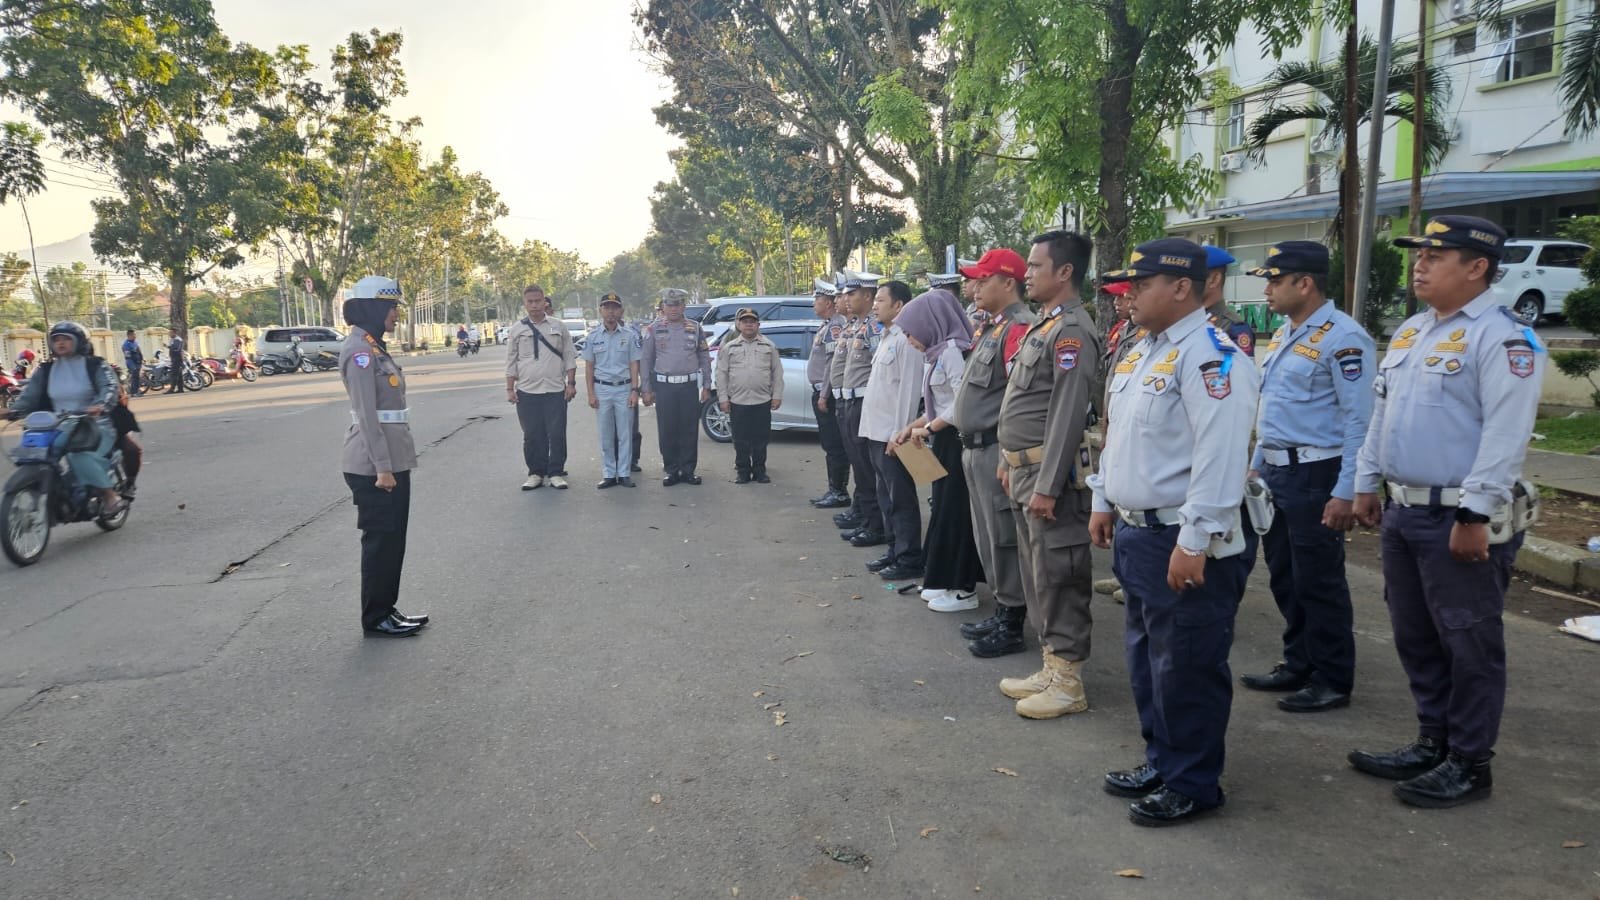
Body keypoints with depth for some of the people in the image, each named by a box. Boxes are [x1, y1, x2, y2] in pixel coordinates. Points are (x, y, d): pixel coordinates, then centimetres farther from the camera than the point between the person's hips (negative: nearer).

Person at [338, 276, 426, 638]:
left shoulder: (375, 347, 14)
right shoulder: (359, 351, -16)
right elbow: (366, 415, -21)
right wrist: (382, 468, -22)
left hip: (393, 461, 9)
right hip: (374, 467, -9)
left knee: (392, 539, 15)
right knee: (380, 540, 0)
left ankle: (387, 609, 25)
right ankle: (376, 618, 12)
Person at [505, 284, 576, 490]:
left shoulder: (558, 327, 6)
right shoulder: (517, 329, 6)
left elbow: (569, 357, 8)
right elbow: (511, 362, 8)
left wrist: (571, 383, 1)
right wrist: (510, 389, 3)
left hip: (555, 391, 0)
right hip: (527, 392, 0)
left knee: (557, 434, 0)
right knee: (532, 435, 5)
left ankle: (556, 473, 10)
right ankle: (536, 473, 16)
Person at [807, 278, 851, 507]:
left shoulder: (835, 326, -14)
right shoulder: (827, 326, 17)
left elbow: (834, 363, -21)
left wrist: (825, 395, -21)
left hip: (828, 394, -11)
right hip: (821, 393, 11)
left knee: (835, 445, -6)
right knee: (829, 445, 14)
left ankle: (840, 492, -2)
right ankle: (834, 490, 20)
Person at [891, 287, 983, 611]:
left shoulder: (952, 350, -16)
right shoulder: (938, 352, 12)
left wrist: (927, 429, -13)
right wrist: (912, 427, 6)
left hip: (957, 441, -9)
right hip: (946, 440, 9)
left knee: (955, 509, -2)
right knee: (944, 507, 13)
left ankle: (963, 588, 8)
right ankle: (947, 580, 23)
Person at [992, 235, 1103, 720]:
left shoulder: (1072, 330, -15)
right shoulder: (1043, 325, 16)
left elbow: (1068, 415, -21)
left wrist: (1046, 485, -23)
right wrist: (1010, 461, 20)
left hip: (1050, 472, -10)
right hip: (1025, 469, 10)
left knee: (1059, 576, -2)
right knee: (1036, 575, 15)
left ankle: (1068, 682, 7)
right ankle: (1051, 667, 26)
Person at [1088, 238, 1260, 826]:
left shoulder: (1209, 357, -18)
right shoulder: (1140, 353, 13)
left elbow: (1220, 457, -25)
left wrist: (1194, 542, -26)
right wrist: (1105, 502, 21)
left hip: (1181, 542, -10)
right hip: (1134, 531, 10)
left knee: (1185, 667, 2)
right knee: (1146, 656, 20)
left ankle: (1192, 784, 17)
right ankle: (1161, 760, 35)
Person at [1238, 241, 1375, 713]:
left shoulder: (1342, 338, -16)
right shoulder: (1284, 335, 13)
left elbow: (1360, 420, -18)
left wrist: (1346, 493, -20)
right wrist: (1257, 465, 21)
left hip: (1314, 477, -9)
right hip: (1276, 474, 9)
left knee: (1318, 583, 1)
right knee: (1284, 577, 16)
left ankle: (1332, 681, 15)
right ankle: (1298, 665, 30)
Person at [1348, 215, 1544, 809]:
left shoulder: (1503, 338, -14)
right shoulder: (1409, 332, 14)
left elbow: (1505, 437, -21)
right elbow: (1381, 415, 19)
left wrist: (1474, 515, -23)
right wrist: (1367, 485, 16)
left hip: (1461, 520, -9)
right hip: (1404, 512, 9)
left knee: (1469, 644, 3)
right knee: (1415, 638, 16)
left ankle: (1469, 764, 15)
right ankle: (1433, 744, 30)